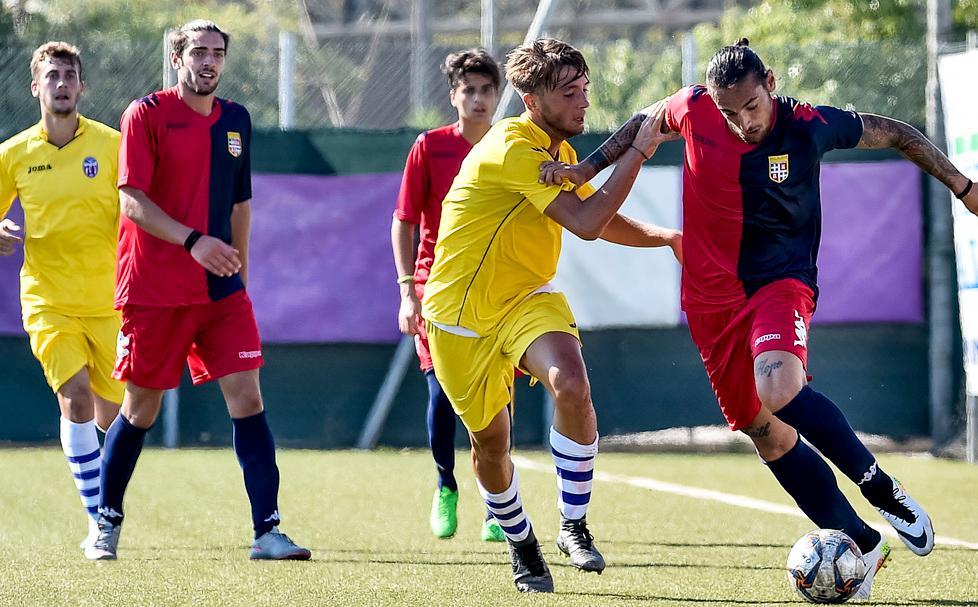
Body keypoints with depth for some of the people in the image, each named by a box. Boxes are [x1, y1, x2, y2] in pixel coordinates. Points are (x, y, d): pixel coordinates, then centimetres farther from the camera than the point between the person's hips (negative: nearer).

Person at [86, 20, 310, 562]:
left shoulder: (236, 120, 11)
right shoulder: (147, 114, -6)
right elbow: (132, 198, -13)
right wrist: (193, 240, -24)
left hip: (220, 292, 4)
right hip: (153, 289, -4)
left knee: (246, 395, -8)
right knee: (141, 409, 5)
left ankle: (267, 531, -9)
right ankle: (107, 522, 23)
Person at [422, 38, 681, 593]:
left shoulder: (559, 150, 5)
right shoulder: (513, 148, -24)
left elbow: (600, 219, 23)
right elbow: (586, 223, -31)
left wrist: (663, 237, 9)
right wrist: (638, 153, -26)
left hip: (526, 298, 6)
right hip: (461, 313, -6)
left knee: (572, 386, -24)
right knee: (490, 441, 4)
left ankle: (575, 526, -11)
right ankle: (522, 548, 30)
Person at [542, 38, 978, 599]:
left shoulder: (809, 126, -13)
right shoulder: (694, 111, -9)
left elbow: (896, 134, 4)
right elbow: (643, 124, 15)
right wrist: (588, 168, 5)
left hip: (781, 280, -4)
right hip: (713, 296, 4)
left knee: (779, 390, -32)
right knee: (764, 430, 2)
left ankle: (883, 489, -14)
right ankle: (862, 545, 13)